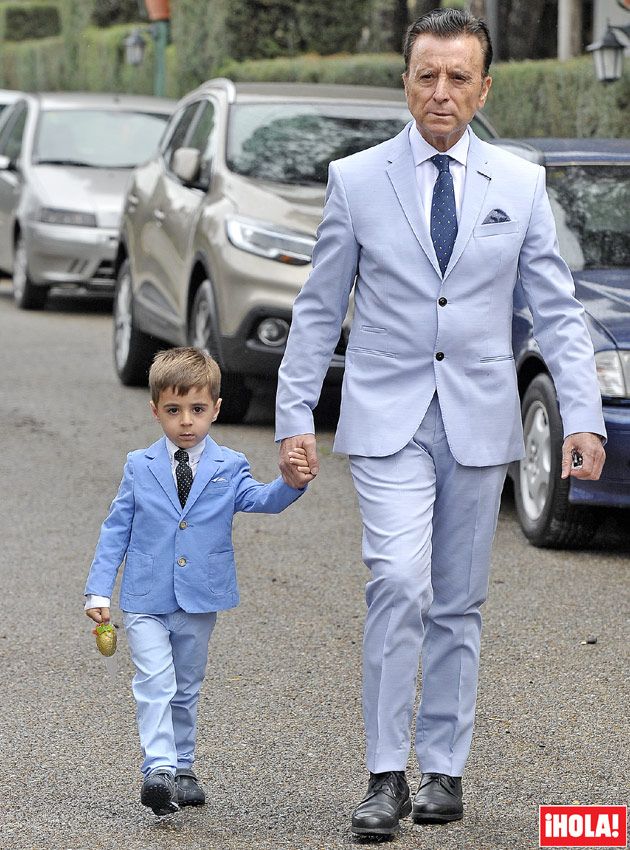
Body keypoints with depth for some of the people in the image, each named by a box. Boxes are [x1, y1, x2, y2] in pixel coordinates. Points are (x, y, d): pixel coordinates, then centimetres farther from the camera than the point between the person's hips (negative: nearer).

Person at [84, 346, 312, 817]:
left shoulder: (228, 468, 1)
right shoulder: (139, 467, 2)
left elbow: (261, 499, -16)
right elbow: (116, 530, 4)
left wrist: (292, 484, -38)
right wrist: (99, 590, -1)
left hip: (200, 601, 2)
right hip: (146, 601, -1)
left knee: (186, 688, 14)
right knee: (155, 681, -17)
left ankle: (182, 769, 27)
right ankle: (159, 770, -23)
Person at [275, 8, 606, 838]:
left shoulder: (521, 185, 4)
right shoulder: (355, 180, 1)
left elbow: (557, 310, 4)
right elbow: (318, 310, 5)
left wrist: (583, 417, -6)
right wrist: (294, 417, -1)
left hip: (479, 420, 2)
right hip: (388, 419, -2)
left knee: (458, 603, 8)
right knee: (399, 585, -17)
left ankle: (444, 769, 19)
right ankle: (386, 776, -10)